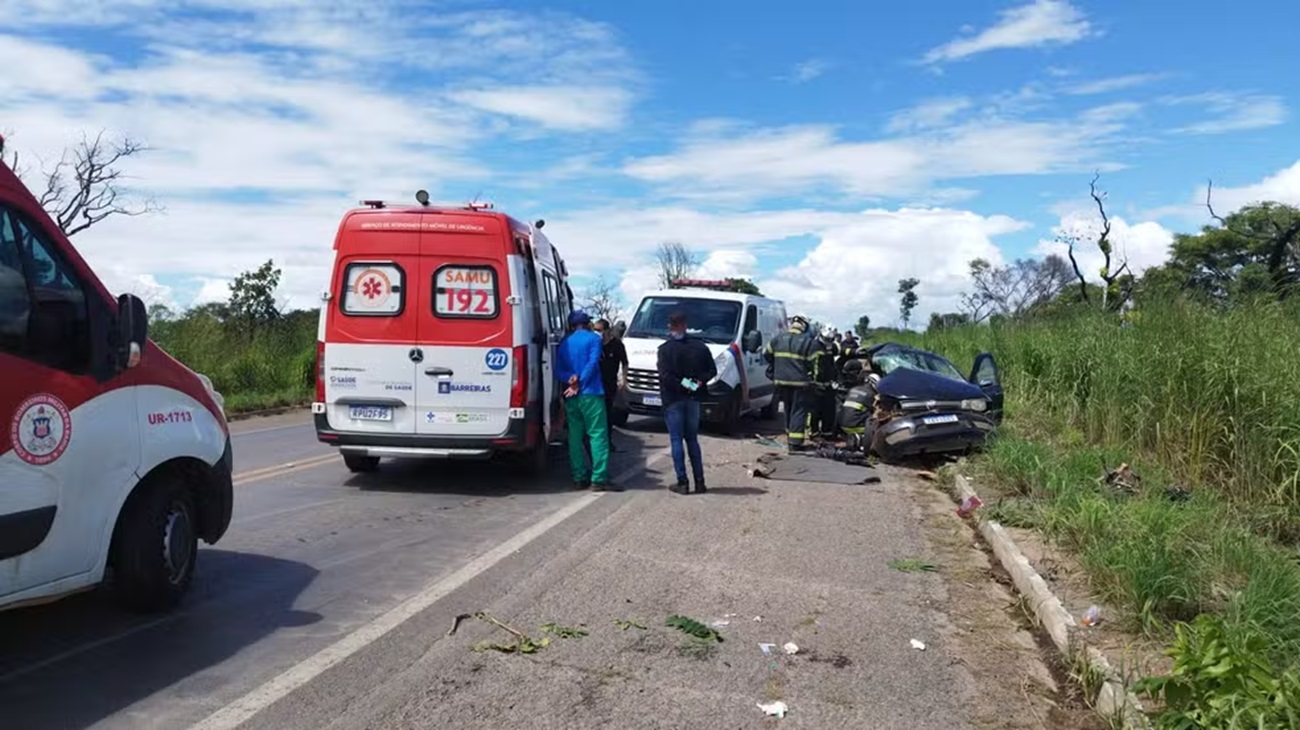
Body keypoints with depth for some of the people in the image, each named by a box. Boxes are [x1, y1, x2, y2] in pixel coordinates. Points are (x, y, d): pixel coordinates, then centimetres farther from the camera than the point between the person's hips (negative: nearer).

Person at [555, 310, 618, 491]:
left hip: (571, 396, 5)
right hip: (590, 394, -5)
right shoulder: (593, 338, 0)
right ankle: (599, 478, -10)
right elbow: (592, 363, -11)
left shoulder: (563, 343, 14)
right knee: (598, 435, -4)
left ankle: (580, 478, 9)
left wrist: (571, 379, -10)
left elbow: (558, 370, 5)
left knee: (575, 436, 8)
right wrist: (579, 384, -10)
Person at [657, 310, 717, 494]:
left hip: (673, 399, -4)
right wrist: (699, 382, -5)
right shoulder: (699, 346, 3)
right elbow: (712, 370, 2)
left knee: (676, 440, 3)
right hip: (693, 398, 4)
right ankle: (699, 482, 11)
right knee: (692, 439, 13)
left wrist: (681, 385, -11)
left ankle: (682, 482, 0)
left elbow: (665, 375, -20)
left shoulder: (665, 348, -10)